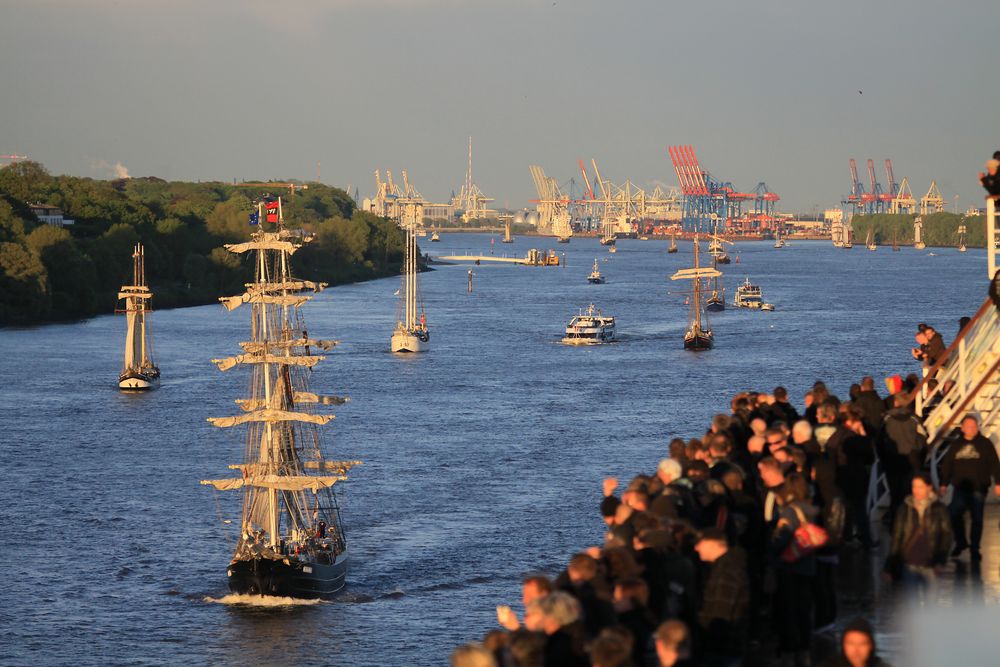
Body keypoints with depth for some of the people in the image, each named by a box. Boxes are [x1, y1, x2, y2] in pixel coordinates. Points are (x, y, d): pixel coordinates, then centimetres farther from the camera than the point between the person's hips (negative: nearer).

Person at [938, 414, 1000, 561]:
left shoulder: (985, 444, 1)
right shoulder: (956, 445, 8)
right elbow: (947, 465, 11)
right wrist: (943, 484, 8)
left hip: (978, 489, -2)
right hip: (960, 488, 2)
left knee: (977, 519, 2)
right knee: (954, 515, -4)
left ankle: (974, 549, 11)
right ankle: (960, 543, 17)